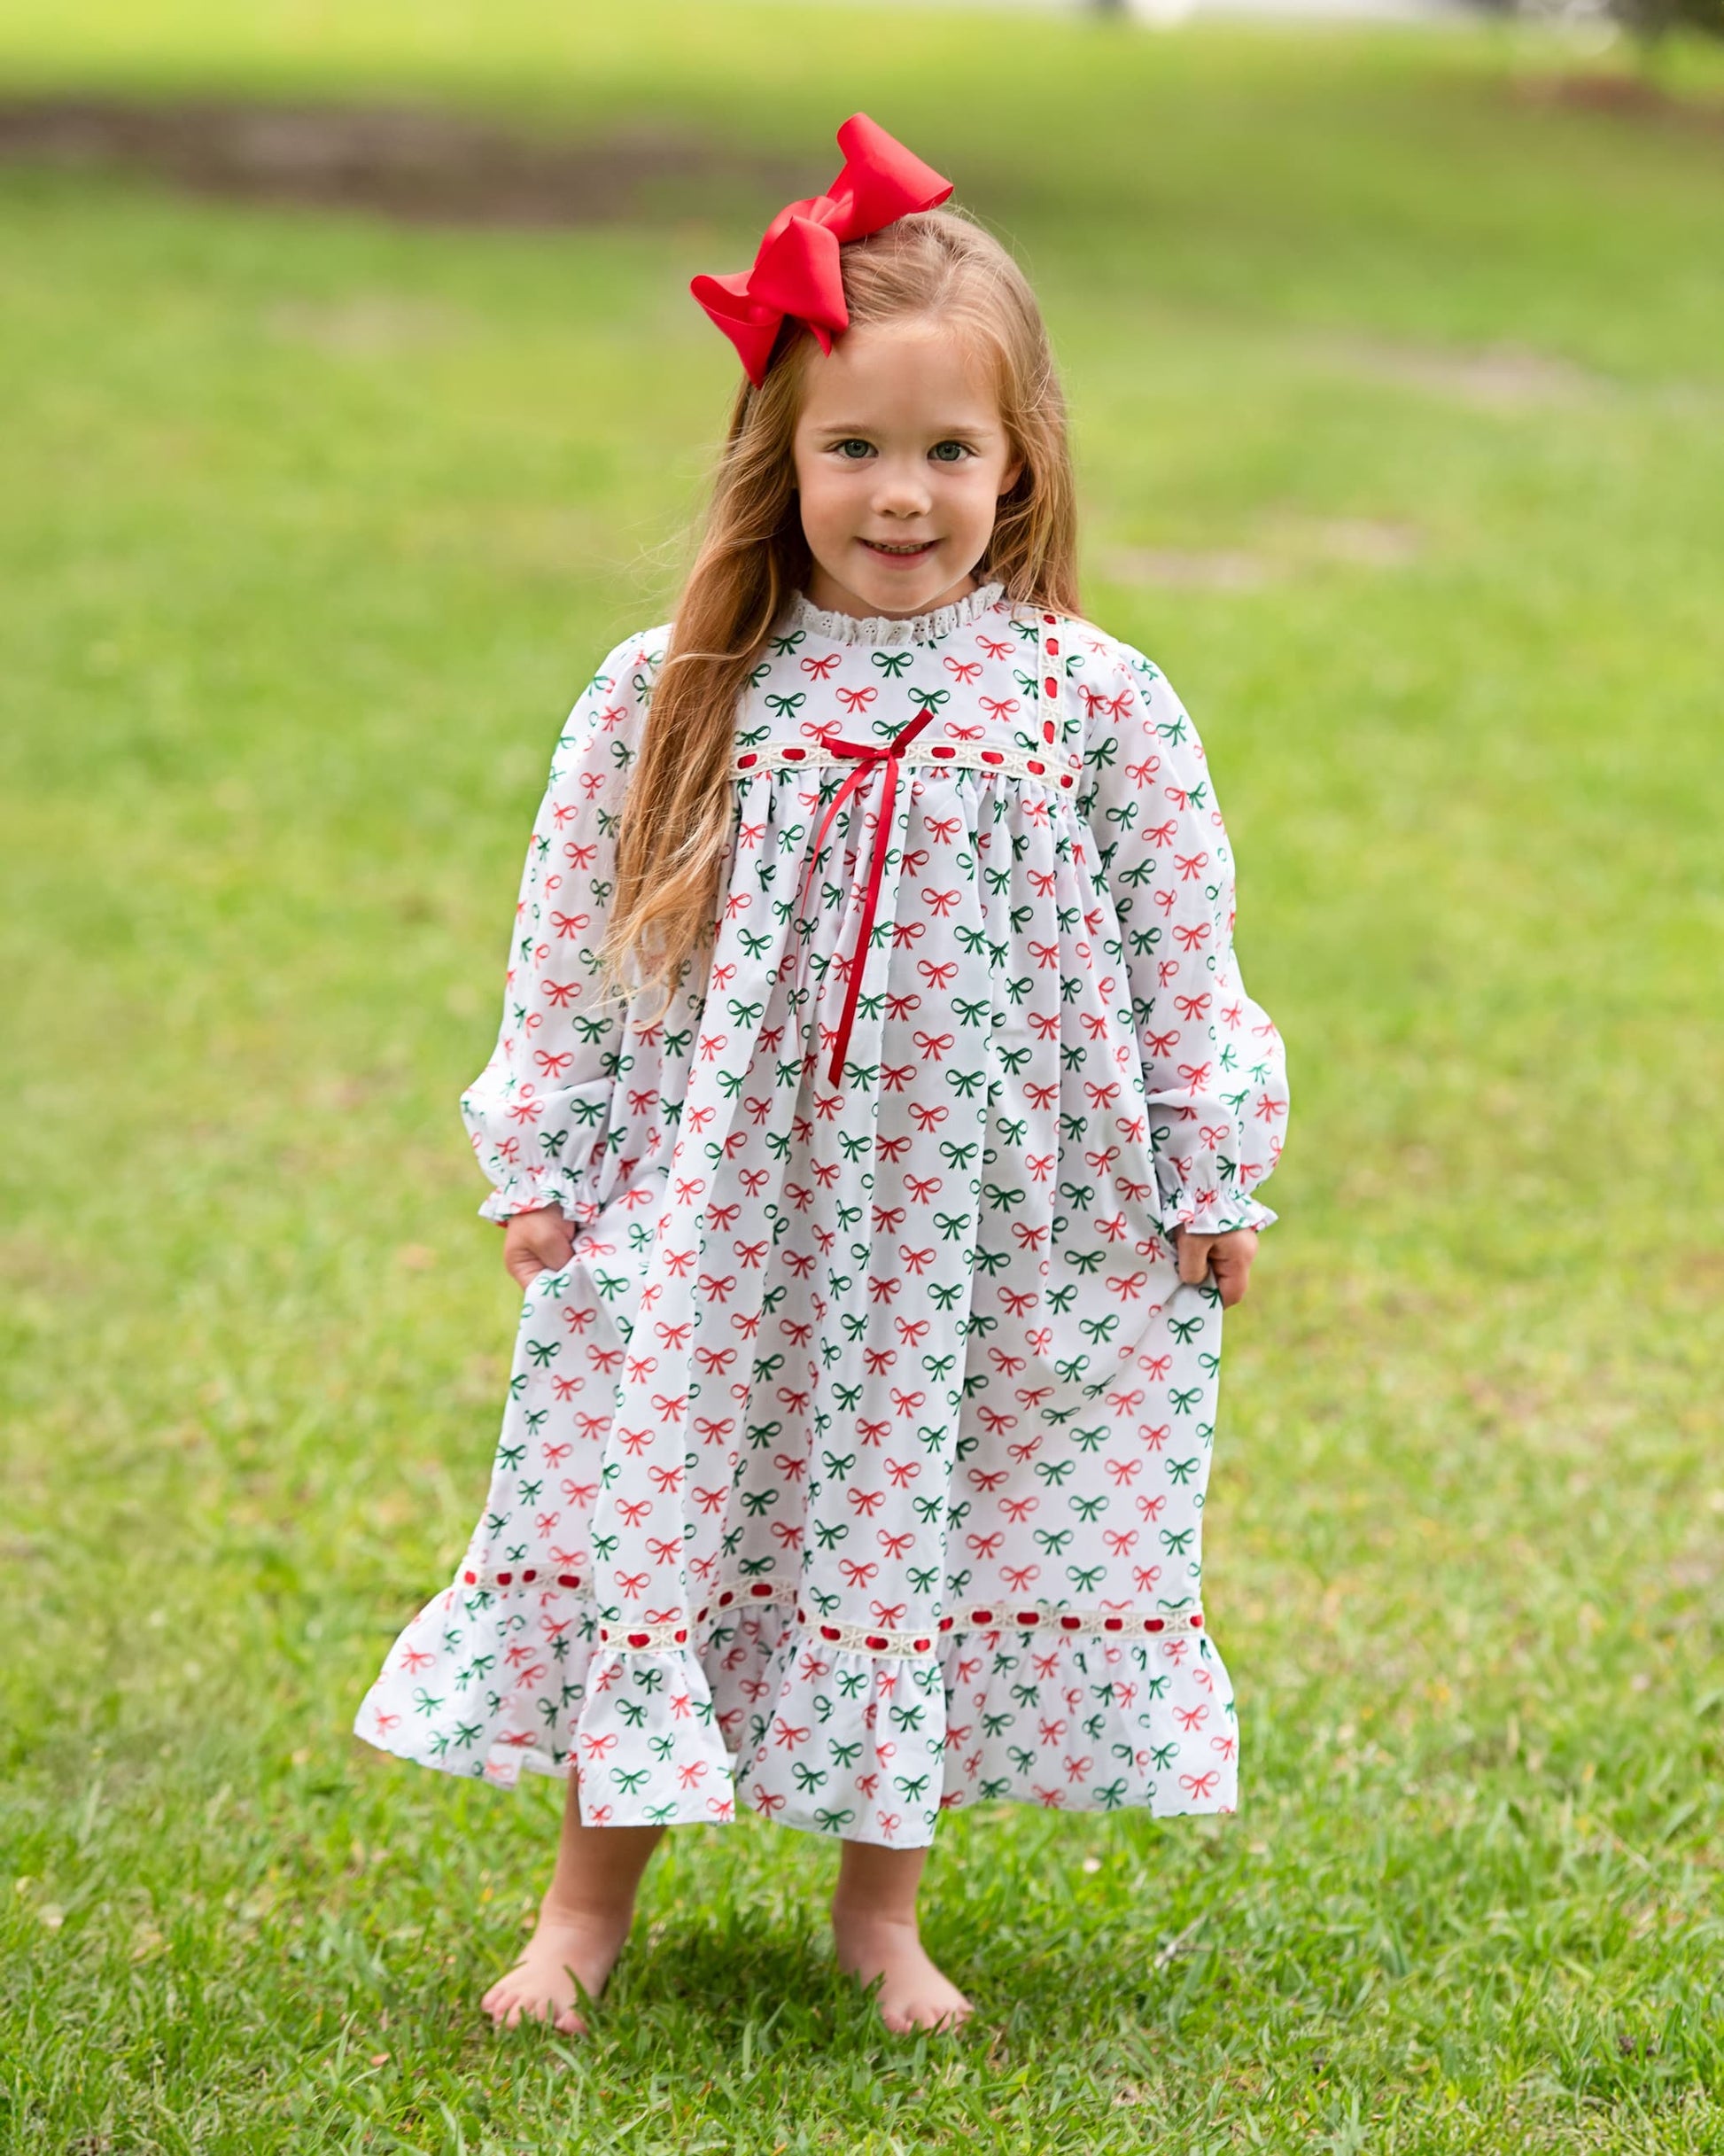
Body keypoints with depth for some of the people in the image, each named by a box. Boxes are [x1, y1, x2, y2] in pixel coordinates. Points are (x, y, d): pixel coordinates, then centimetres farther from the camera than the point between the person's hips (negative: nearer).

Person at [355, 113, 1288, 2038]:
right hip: (716, 1214, 0)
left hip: (987, 1223, 0)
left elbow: (1181, 953, 2)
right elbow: (568, 952, 4)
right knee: (649, 1516, 4)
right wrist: (538, 1160, 4)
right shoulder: (671, 701, -4)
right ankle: (590, 1901, 17)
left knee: (921, 1523, 8)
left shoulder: (1095, 708, -5)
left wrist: (1211, 1176, 4)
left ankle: (880, 1904, 23)